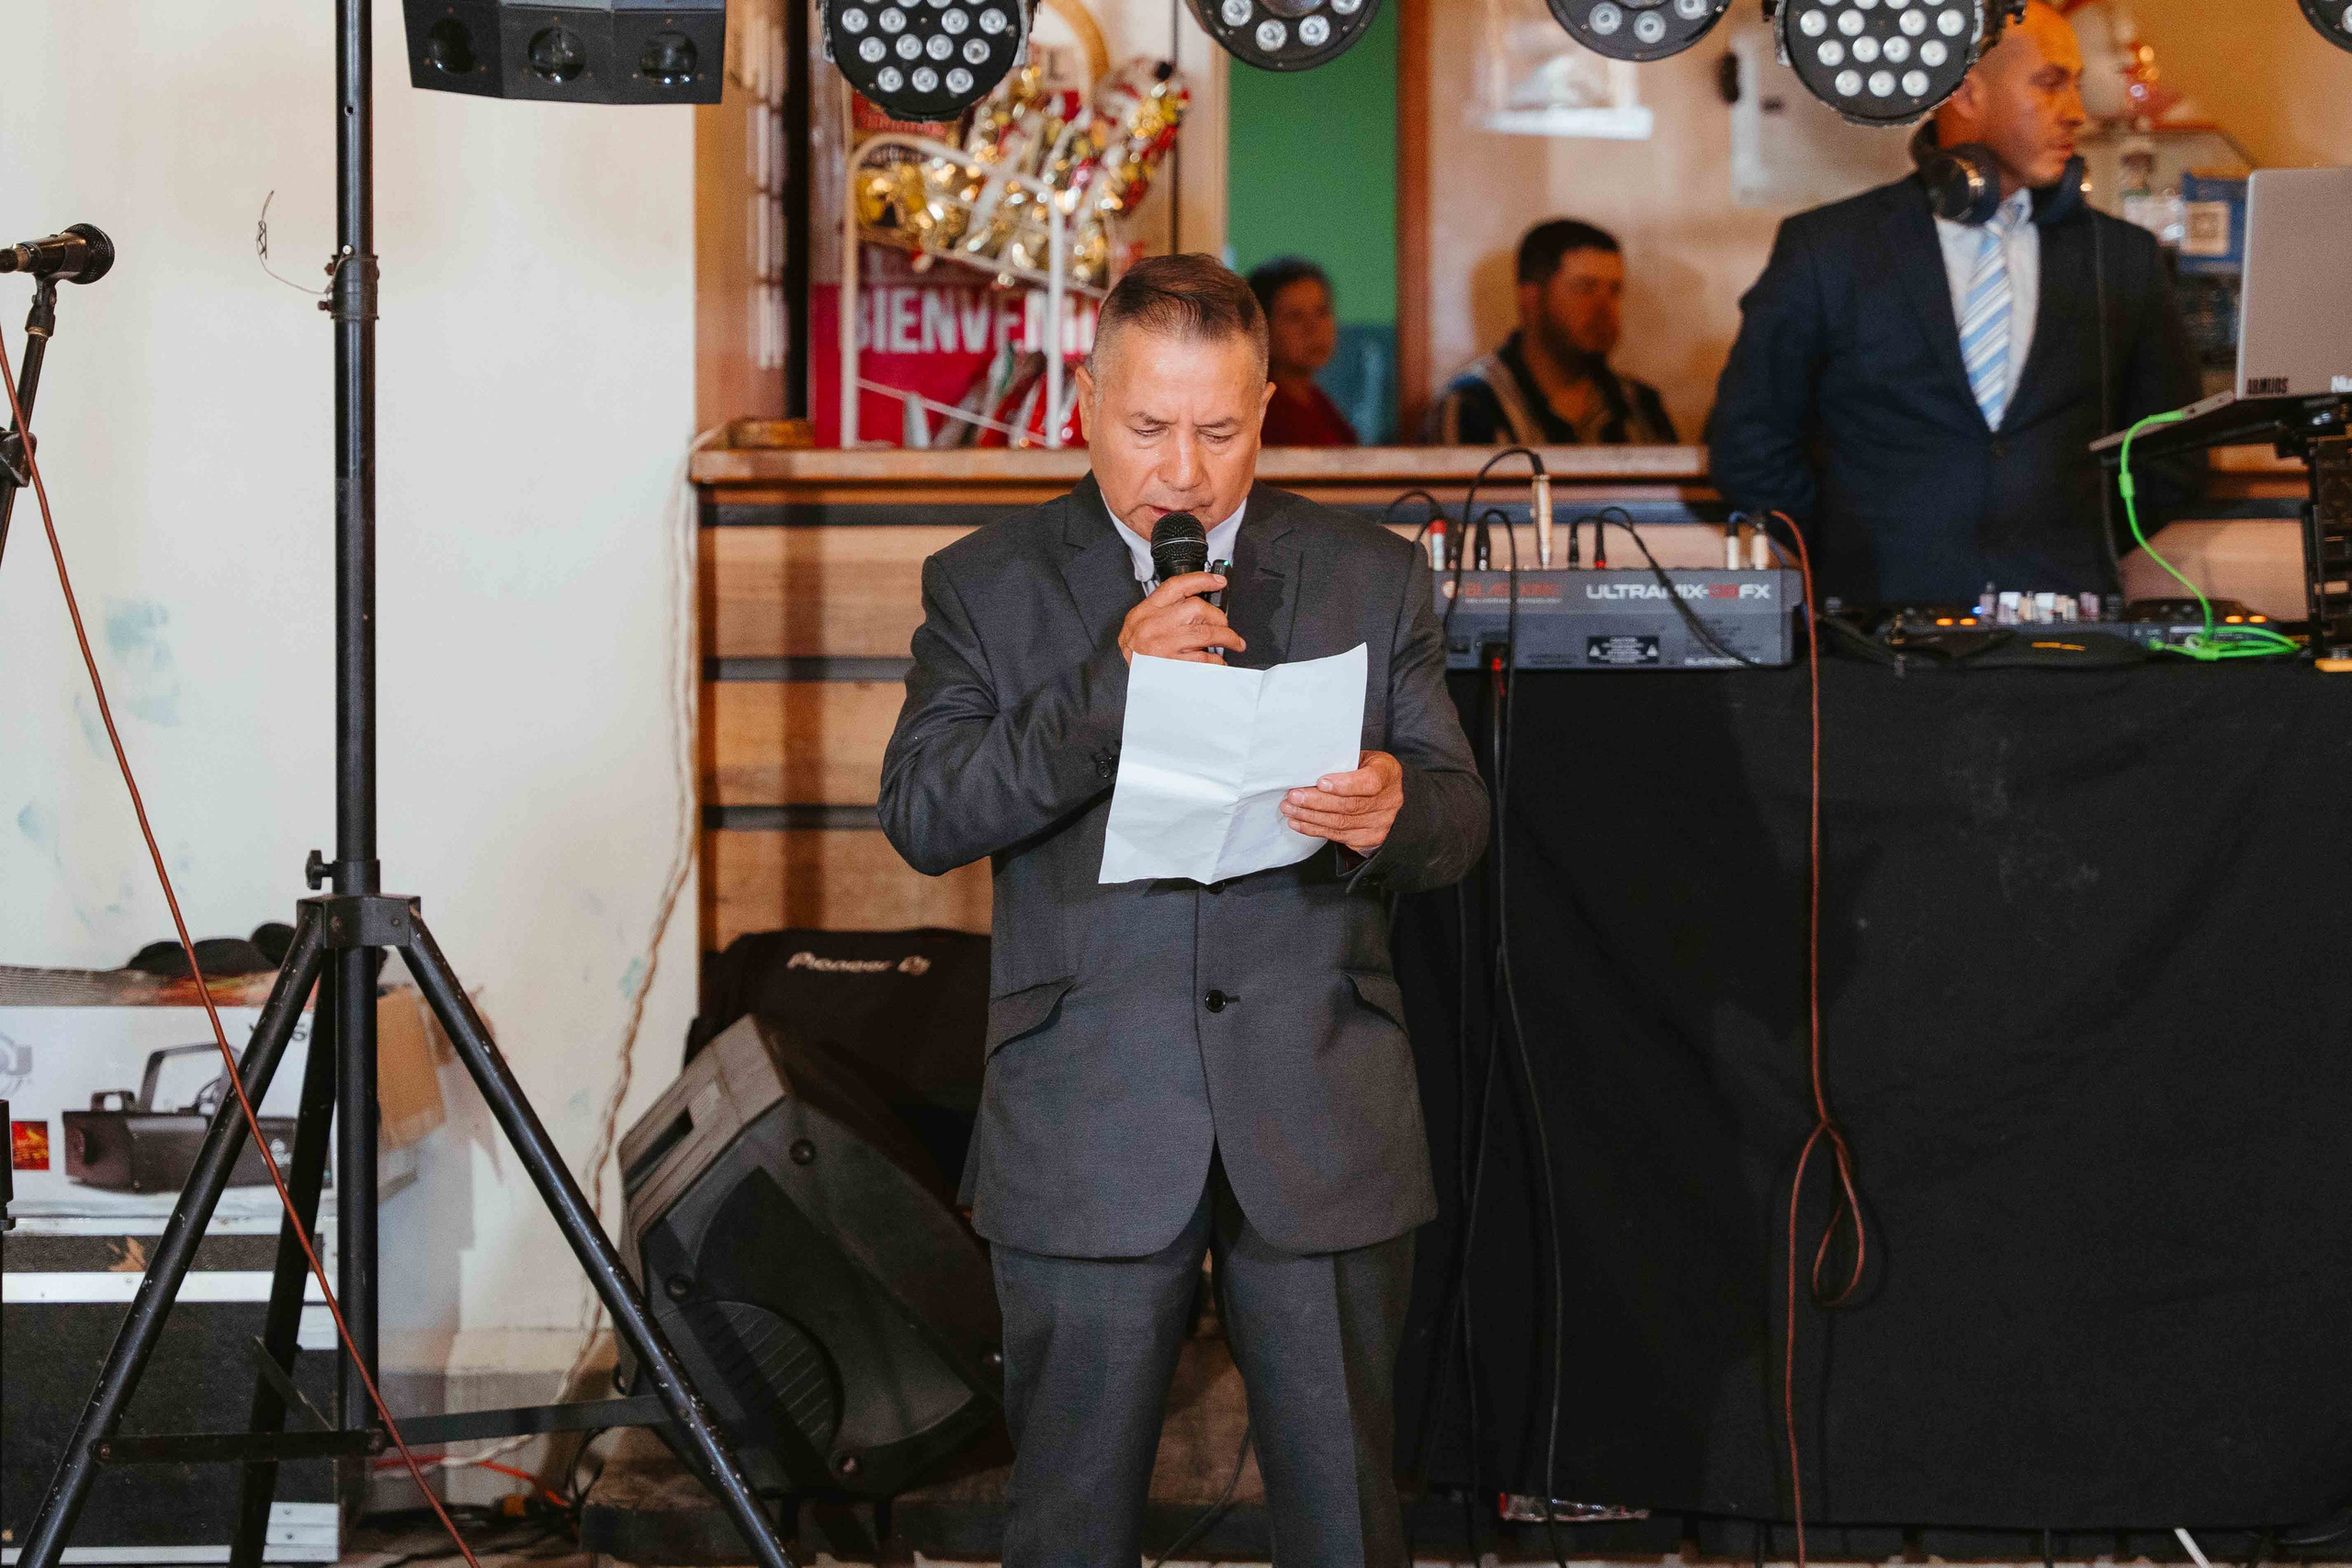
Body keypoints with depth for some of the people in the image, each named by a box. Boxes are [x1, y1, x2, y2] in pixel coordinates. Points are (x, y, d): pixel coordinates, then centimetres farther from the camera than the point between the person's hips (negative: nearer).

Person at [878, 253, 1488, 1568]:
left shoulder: (1374, 580, 9)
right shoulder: (989, 586, 4)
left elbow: (1461, 819, 6)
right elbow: (922, 816, -7)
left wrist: (1392, 816, -19)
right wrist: (1111, 686, -18)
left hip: (1324, 1122, 1)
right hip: (1089, 1135, -1)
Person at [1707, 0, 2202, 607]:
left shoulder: (2123, 258, 15)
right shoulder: (1826, 251, 7)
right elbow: (1747, 446, 10)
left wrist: (2083, 551, 11)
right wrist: (1847, 551, 4)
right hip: (1883, 629, -2)